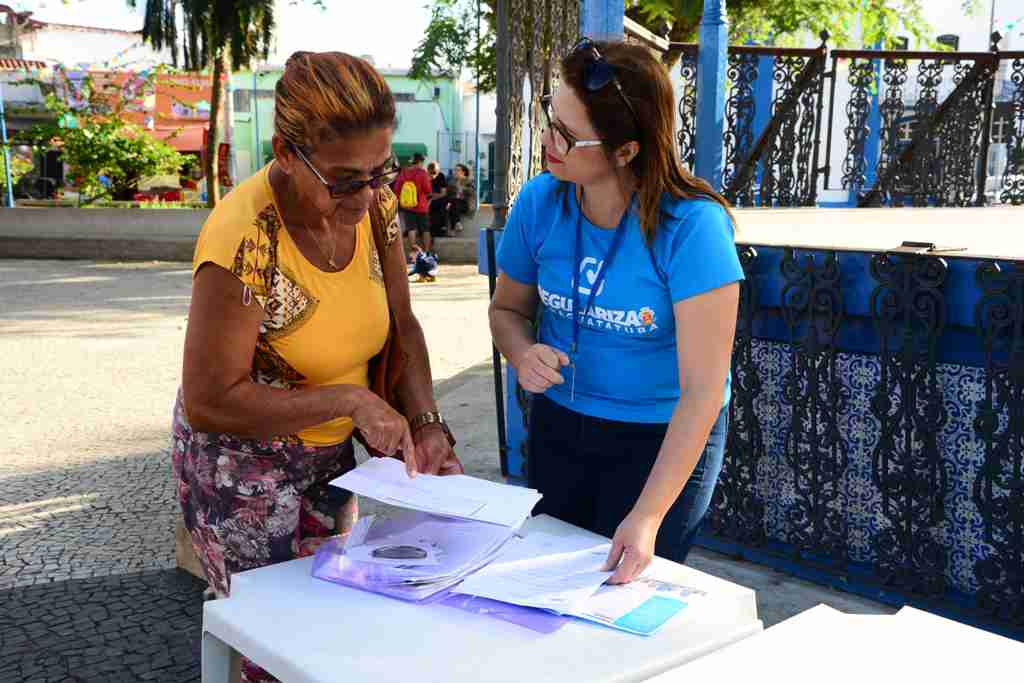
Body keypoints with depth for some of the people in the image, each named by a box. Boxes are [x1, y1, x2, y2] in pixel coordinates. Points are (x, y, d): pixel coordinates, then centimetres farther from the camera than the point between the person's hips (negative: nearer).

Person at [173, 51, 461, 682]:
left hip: (329, 455, 7)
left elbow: (401, 323, 0)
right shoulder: (244, 239, -30)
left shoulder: (374, 204, -11)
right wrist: (352, 400, -27)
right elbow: (210, 402, -26)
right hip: (243, 468, -6)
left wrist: (427, 423, -13)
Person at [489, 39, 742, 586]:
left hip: (663, 439, -4)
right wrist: (523, 354, -20)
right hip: (558, 425, 5)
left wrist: (649, 515, -33)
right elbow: (508, 308, 4)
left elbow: (702, 390, -28)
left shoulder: (691, 226, -27)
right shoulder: (539, 201, -13)